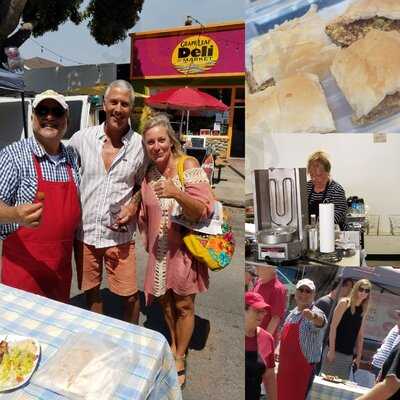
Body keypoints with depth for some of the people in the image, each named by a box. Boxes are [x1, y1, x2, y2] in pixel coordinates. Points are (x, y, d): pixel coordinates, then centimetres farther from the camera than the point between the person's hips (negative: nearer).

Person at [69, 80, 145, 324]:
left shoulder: (140, 145, -5)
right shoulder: (81, 138, -3)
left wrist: (133, 205, -10)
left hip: (119, 233, -1)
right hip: (84, 230, 2)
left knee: (129, 295, 5)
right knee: (91, 290, 18)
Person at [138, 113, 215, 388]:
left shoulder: (188, 166, -14)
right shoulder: (149, 174, 2)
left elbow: (205, 211, -22)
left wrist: (177, 193, -37)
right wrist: (148, 243, 16)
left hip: (183, 248, -5)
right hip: (159, 250, 5)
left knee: (183, 305, 7)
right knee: (165, 302, 17)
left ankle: (180, 359, 29)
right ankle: (173, 347, 42)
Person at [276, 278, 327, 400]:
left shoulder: (316, 313, -17)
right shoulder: (292, 312, 7)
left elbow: (320, 321, -42)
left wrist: (313, 316, -64)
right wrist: (278, 348, 8)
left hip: (303, 368, -7)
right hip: (284, 366, 7)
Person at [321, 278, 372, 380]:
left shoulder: (364, 310, 9)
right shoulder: (344, 303, -5)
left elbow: (360, 335, 13)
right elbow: (333, 327, -9)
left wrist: (358, 356, 9)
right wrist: (331, 350, -13)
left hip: (349, 355, 5)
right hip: (335, 351, -4)